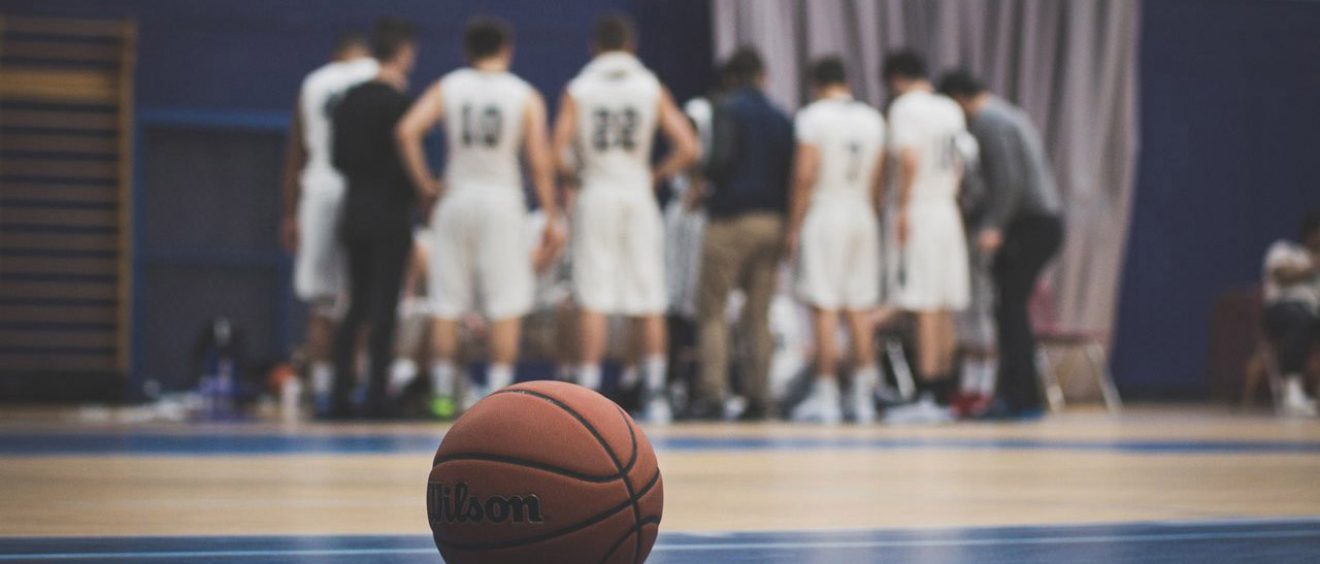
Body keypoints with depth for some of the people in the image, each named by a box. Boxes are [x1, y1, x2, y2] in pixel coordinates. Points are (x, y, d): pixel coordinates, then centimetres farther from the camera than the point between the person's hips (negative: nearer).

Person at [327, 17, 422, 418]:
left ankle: (339, 393, 9)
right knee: (384, 308, -2)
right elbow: (403, 158, -16)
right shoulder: (398, 101, -12)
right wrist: (421, 189, 0)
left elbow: (339, 159, 12)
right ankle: (376, 394, -3)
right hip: (391, 215, -6)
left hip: (355, 214, 6)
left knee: (356, 306, 12)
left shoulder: (350, 99, 10)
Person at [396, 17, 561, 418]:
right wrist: (550, 218, 1)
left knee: (447, 305, 8)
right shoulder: (526, 96, -1)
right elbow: (540, 163, -5)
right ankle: (497, 394, -2)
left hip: (456, 200, 2)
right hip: (502, 203, -2)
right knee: (506, 306, 2)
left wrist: (426, 182, 0)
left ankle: (443, 393, 9)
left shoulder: (446, 88, 3)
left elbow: (408, 131, -9)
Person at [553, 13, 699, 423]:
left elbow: (557, 152, -8)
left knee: (593, 301, 0)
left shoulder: (578, 90, 1)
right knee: (649, 303, 6)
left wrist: (575, 173, 12)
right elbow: (688, 149, -4)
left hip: (595, 198, -1)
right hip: (638, 197, 1)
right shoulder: (652, 89, 3)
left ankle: (588, 391, -4)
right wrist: (656, 175, 10)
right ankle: (655, 396, 5)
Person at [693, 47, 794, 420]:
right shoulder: (781, 118, 12)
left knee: (712, 310, 0)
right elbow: (791, 170, 11)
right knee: (759, 315, 9)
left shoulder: (729, 110, -4)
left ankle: (712, 392, -10)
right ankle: (758, 396, 4)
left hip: (732, 218, -5)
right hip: (773, 220, 5)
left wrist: (703, 182, 2)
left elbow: (722, 159, -17)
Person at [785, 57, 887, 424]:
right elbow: (879, 181, 11)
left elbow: (805, 177, -12)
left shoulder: (813, 117, -7)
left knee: (824, 308, -4)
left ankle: (826, 397, -4)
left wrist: (794, 228, -8)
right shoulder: (873, 120, 11)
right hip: (862, 216, 5)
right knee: (859, 309, 8)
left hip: (824, 214, -5)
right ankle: (863, 397, 8)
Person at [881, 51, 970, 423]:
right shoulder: (951, 110, 15)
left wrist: (903, 208, -17)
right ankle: (944, 392, 13)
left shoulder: (905, 108, -9)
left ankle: (929, 396, -10)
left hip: (920, 211, -8)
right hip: (948, 210, 8)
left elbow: (910, 159, -20)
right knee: (944, 310, 10)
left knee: (926, 308, -8)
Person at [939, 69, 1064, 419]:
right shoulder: (1010, 116, 21)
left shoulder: (988, 122, -10)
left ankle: (1023, 400, -10)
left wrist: (994, 227, -19)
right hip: (1048, 221, 10)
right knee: (1011, 308, 11)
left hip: (1029, 225, -10)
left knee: (1010, 308, -9)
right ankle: (1013, 395, 11)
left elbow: (1009, 180, -20)